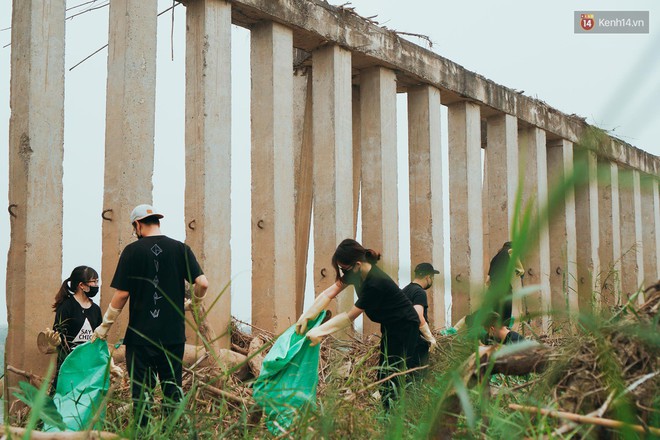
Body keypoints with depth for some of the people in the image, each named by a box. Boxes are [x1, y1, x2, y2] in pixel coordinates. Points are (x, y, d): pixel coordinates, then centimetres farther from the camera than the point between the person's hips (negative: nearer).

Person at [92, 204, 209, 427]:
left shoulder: (132, 250, -4)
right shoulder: (180, 248, 2)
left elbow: (122, 294, -6)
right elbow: (202, 283, -5)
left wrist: (103, 328, 4)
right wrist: (193, 301, 16)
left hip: (141, 334, -2)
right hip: (174, 335, 2)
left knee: (141, 392, 4)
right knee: (173, 390, 10)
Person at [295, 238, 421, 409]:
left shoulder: (375, 283, -33)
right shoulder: (357, 273, -7)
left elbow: (350, 316, -27)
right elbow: (329, 294, -6)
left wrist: (319, 331, -26)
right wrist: (306, 316, -15)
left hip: (404, 326, -9)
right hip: (390, 326, 9)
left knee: (389, 376, -10)